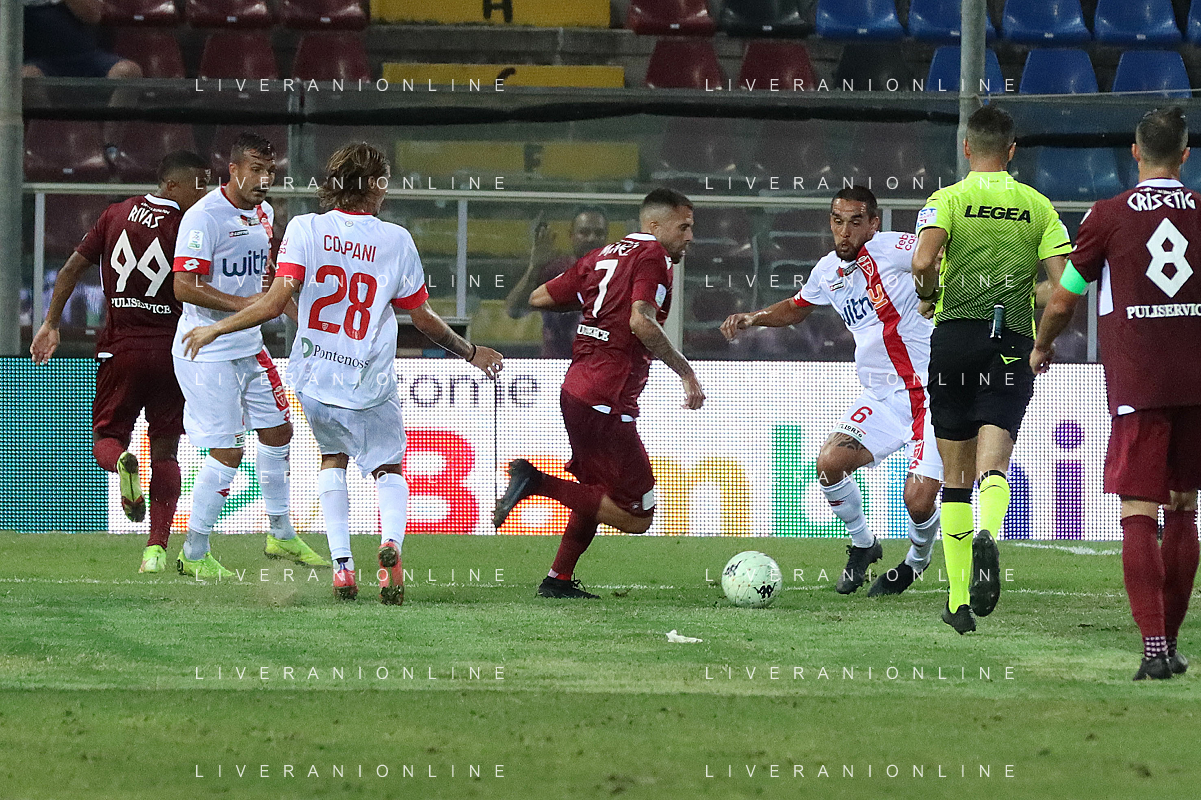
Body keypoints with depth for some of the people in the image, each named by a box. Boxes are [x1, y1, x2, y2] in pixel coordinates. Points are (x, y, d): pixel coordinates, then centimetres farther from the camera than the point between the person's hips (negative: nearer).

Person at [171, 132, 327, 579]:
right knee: (226, 453, -9)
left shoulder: (263, 213, 9)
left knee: (277, 432, 16)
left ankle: (281, 537, 32)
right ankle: (193, 555, 4)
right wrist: (242, 304, -28)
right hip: (206, 353, -9)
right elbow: (184, 287, -24)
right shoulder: (204, 218, -19)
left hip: (248, 346, 9)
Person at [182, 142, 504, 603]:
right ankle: (390, 544, -16)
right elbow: (424, 319, 5)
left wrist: (215, 329, -2)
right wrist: (471, 353, 21)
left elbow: (276, 302, -13)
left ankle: (342, 565, 12)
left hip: (314, 381, 1)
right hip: (370, 390, -1)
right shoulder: (396, 241, -3)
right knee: (388, 469, 17)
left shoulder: (305, 230, -5)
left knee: (332, 457, 27)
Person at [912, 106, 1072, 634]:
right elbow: (1063, 284, 0)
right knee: (993, 463, -9)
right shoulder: (1038, 207, 10)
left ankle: (959, 600, 10)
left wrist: (928, 295, 5)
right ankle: (987, 535, -44)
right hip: (1013, 346, 0)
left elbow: (923, 260, -16)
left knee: (956, 473, 9)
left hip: (954, 337, 0)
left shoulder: (947, 200, 3)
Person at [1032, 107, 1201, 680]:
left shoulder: (1108, 216, -2)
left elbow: (1063, 300, 5)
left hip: (1137, 388, -3)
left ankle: (1155, 647, -19)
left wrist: (1041, 348, 24)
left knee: (1139, 516, -6)